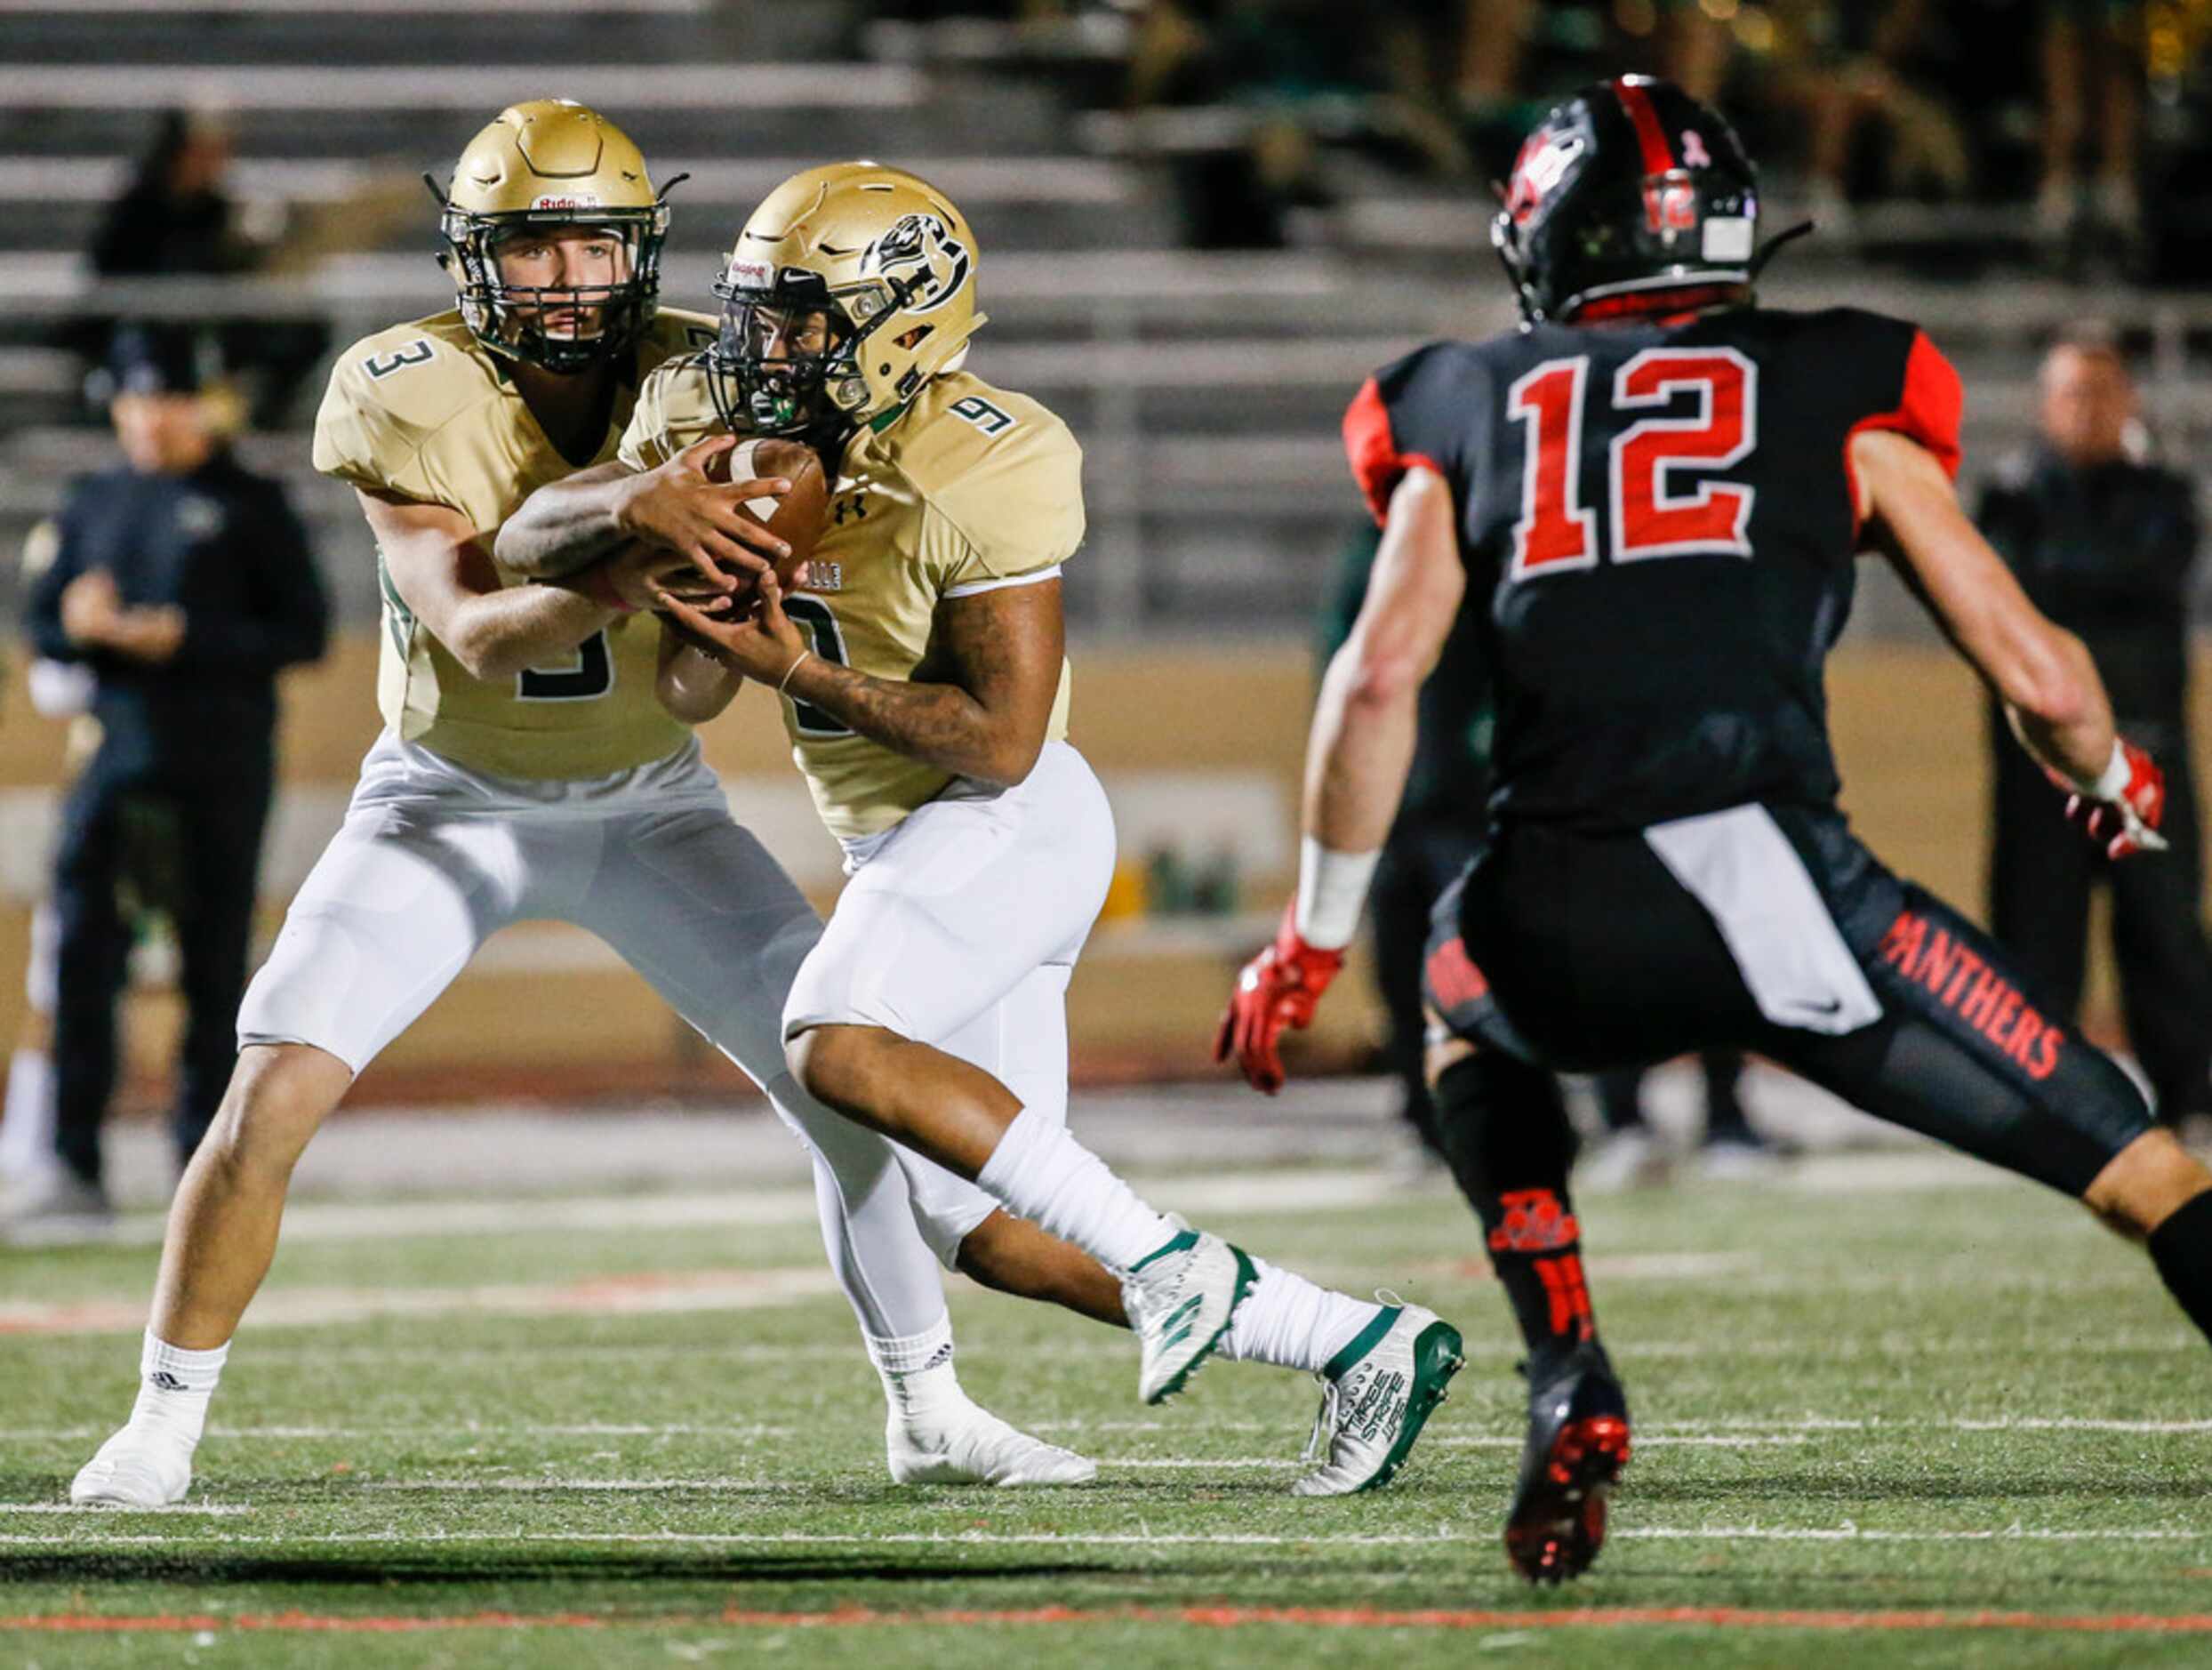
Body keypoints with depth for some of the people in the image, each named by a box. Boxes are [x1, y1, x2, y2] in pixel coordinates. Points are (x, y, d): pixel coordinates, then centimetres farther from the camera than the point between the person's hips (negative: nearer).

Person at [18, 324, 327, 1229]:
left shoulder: (251, 506, 3)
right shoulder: (92, 503, 15)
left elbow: (304, 630, -2)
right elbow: (43, 623, 16)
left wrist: (184, 640, -14)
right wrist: (83, 628, -8)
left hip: (222, 759, -3)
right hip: (117, 747, 3)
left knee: (215, 963, 0)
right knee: (81, 951, -8)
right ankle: (77, 1168, -10)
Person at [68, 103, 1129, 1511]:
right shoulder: (406, 397, -22)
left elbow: (696, 693, -17)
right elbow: (474, 635, -32)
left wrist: (726, 580, -39)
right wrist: (631, 567, -49)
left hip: (646, 801, 2)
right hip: (453, 799, -2)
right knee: (274, 1091, -17)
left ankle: (930, 1411, 8)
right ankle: (164, 1424, -3)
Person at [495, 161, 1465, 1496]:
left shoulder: (986, 474, -20)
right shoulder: (723, 420, 0)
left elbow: (1001, 742, -21)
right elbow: (527, 544, -4)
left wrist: (797, 671, -23)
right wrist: (630, 502, -25)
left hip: (1010, 821, -8)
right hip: (906, 841, 8)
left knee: (841, 1048, -31)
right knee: (997, 1229, 6)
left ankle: (1164, 1259, -22)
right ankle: (1366, 1345, 14)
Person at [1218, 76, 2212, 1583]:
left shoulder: (1469, 410, 22)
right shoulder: (1838, 389, 18)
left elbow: (1381, 677, 8)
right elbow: (2035, 674, 13)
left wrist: (1318, 934, 19)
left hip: (1558, 924, 2)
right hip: (1770, 879, -2)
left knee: (1468, 1012, 38)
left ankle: (1570, 1391, 21)